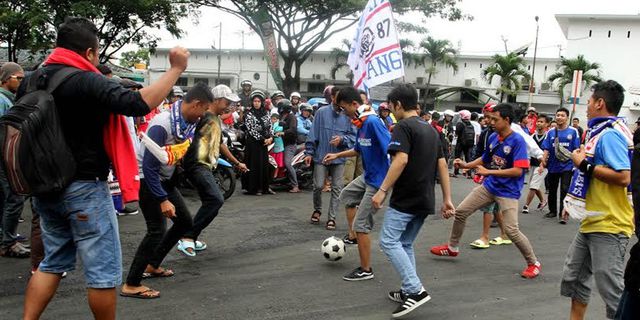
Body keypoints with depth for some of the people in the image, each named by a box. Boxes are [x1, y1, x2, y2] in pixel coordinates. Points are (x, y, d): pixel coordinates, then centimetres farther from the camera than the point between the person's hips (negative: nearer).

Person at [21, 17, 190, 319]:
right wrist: (175, 69, -22)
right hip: (84, 188, -8)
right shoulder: (88, 82, -17)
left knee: (53, 262, 20)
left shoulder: (31, 80, 8)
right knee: (104, 269, 3)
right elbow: (139, 104, -29)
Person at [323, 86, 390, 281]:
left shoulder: (373, 122, -24)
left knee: (360, 224, -3)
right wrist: (337, 155, 25)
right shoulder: (361, 123, 5)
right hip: (367, 176, 10)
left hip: (378, 181, -10)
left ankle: (366, 270, 10)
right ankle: (353, 236, 39)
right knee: (346, 195, 30)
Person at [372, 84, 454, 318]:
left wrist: (382, 190, -21)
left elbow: (401, 160, -23)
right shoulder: (431, 130, 15)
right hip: (425, 200, 9)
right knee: (405, 244, 17)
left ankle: (416, 290, -13)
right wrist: (447, 198, 15)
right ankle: (409, 291, 19)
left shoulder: (403, 126, -10)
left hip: (405, 199, -9)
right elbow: (442, 165, 14)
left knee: (388, 241, -6)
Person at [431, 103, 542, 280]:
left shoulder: (518, 141, -18)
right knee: (460, 212, 7)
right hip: (489, 186, 7)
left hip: (508, 192, -7)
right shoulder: (493, 137, 3)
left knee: (512, 230, -13)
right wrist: (466, 165, 5)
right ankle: (452, 247, 28)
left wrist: (489, 172, -25)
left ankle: (533, 263, 10)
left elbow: (518, 171, -25)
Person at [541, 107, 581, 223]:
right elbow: (546, 149, 1)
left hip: (567, 166, -3)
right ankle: (552, 211, 29)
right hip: (553, 166, 3)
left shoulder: (573, 131, -2)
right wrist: (543, 162, -11)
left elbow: (576, 149, -1)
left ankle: (563, 213, -2)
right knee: (552, 190, 14)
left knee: (564, 190, -9)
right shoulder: (551, 132, 4)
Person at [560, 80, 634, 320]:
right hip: (592, 221, 10)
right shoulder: (601, 132, 12)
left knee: (611, 288, -4)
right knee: (574, 277, 18)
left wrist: (584, 165, -20)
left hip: (609, 225, -10)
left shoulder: (611, 134, -18)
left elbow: (623, 177, -27)